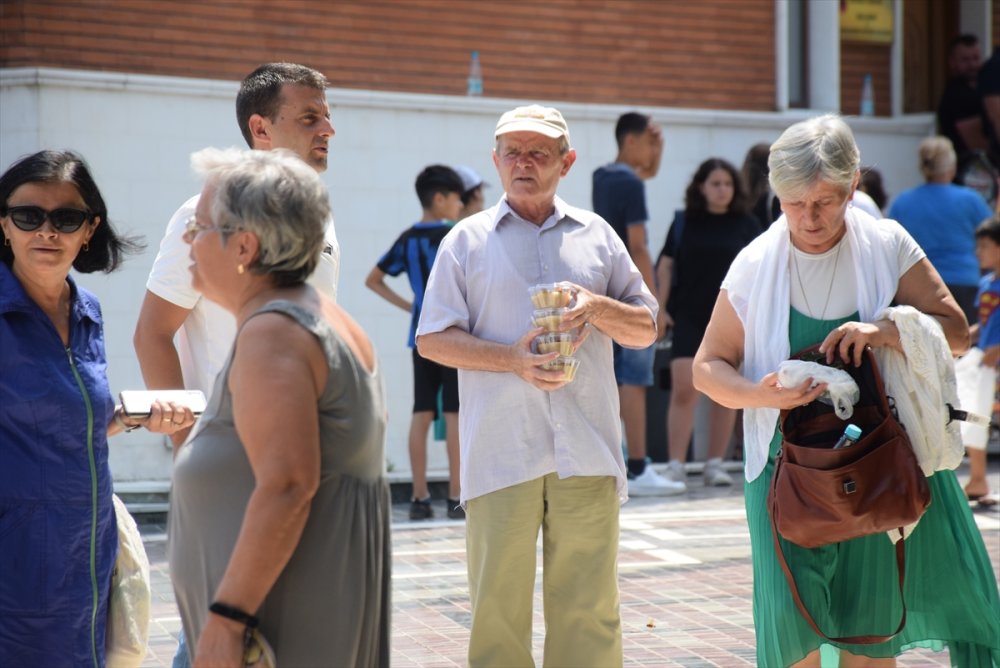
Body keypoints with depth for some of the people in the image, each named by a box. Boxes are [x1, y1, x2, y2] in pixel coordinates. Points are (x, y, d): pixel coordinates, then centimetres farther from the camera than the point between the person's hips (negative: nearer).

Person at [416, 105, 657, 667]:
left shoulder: (597, 235, 15)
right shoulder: (468, 240, 9)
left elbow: (646, 329, 17)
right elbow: (433, 339, 4)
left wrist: (599, 308, -4)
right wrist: (512, 359, -11)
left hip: (587, 452, 2)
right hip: (501, 453, -2)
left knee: (590, 607, 1)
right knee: (498, 606, -2)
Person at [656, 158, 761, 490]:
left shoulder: (748, 226, 5)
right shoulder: (683, 223, 5)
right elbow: (665, 267, 6)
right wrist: (661, 309, -1)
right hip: (688, 317, -1)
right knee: (683, 389, -10)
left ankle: (715, 464, 14)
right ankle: (676, 465, -7)